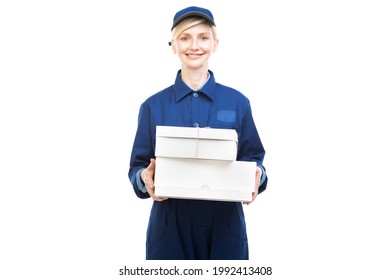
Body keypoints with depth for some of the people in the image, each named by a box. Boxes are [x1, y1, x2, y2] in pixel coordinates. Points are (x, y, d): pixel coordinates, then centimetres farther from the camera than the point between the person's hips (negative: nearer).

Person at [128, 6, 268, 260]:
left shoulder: (237, 103, 2)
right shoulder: (153, 106, 1)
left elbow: (253, 160, 6)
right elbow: (138, 167, 4)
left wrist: (256, 177, -16)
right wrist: (145, 178, -18)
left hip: (226, 226, 1)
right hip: (169, 227, 0)